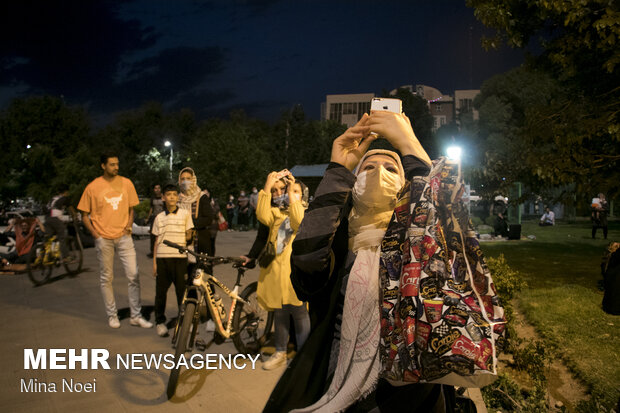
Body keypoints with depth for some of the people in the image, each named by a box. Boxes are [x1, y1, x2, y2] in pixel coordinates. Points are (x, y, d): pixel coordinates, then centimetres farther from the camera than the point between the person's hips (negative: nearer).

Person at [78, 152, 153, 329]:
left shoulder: (126, 183, 5)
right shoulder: (93, 187, -2)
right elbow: (84, 215, 4)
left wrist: (129, 225, 0)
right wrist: (95, 234, -6)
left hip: (123, 236, 2)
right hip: (103, 239, -2)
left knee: (134, 275, -2)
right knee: (106, 278, 7)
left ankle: (136, 315, 9)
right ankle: (112, 315, 21)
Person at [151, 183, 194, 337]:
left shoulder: (185, 214, 4)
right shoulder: (159, 217, 9)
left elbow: (189, 236, 8)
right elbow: (156, 241, 10)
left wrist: (178, 241, -3)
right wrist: (154, 262, 8)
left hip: (180, 257, -2)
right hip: (162, 258, 2)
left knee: (182, 290, 1)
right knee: (161, 291, 5)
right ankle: (160, 321, 20)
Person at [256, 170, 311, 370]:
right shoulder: (276, 212, 13)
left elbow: (299, 223, -19)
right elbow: (263, 217, -10)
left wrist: (292, 195, -17)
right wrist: (266, 188, -15)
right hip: (275, 269, 4)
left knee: (299, 313, 0)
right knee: (279, 314, 14)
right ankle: (280, 353, 28)